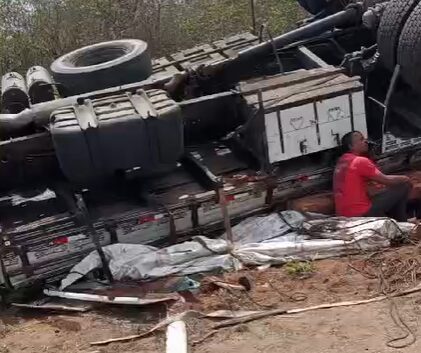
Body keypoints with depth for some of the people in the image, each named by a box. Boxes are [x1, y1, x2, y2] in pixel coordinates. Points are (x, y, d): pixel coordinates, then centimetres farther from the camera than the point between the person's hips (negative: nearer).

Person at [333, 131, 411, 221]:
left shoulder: (341, 162, 12)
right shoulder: (360, 161, -14)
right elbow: (386, 180, -10)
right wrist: (404, 178, 8)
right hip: (361, 213, -9)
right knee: (404, 185, 1)